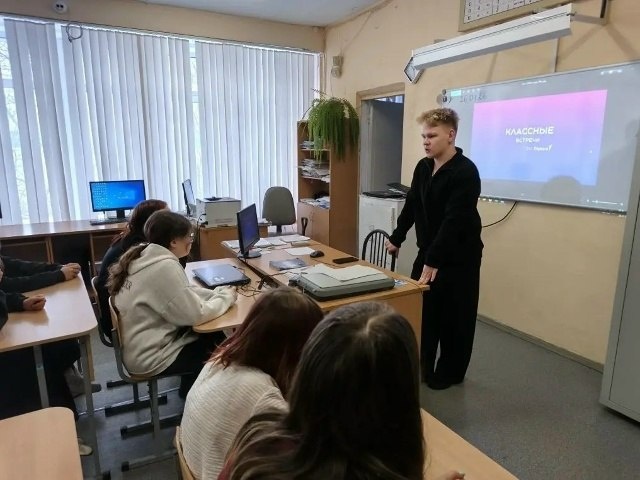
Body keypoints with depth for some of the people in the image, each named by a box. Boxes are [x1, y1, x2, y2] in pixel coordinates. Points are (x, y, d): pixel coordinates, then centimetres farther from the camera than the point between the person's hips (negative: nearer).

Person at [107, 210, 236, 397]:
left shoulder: (143, 257, 2)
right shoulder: (164, 267, -28)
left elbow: (184, 292, 9)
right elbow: (195, 314, -25)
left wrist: (218, 293, -3)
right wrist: (226, 297, -10)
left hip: (138, 347, 9)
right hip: (150, 357, -9)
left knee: (213, 335, 17)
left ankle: (190, 388, 32)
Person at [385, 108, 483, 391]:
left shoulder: (465, 172, -20)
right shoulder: (423, 167, 3)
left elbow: (454, 221, -27)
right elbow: (412, 205, 15)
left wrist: (434, 261, -30)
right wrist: (397, 237, 22)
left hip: (459, 257, -6)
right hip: (427, 252, 7)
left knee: (455, 317, 6)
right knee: (421, 311, 10)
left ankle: (450, 373, 25)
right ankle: (421, 367, 27)